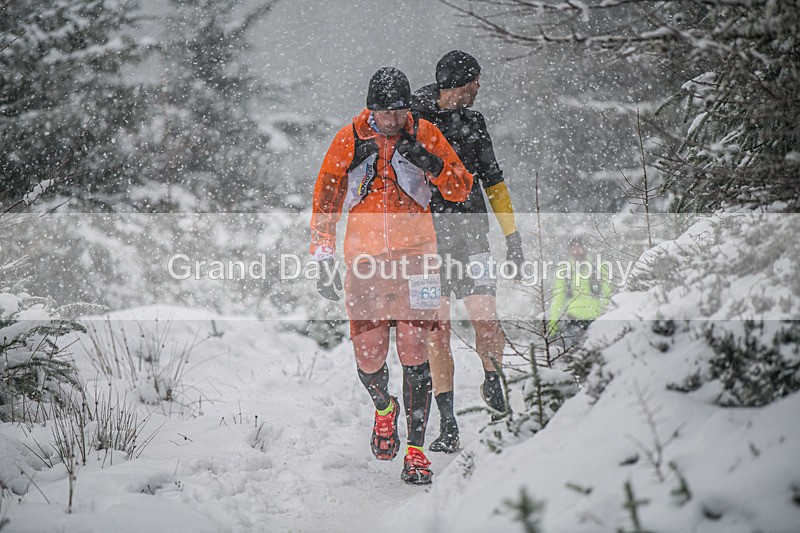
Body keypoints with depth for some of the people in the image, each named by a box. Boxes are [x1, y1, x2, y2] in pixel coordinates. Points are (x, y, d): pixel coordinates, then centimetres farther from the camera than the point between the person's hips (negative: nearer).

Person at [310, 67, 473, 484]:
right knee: (369, 357, -1)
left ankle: (415, 450, -6)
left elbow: (461, 189, 2)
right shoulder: (348, 140, 0)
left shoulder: (424, 135, 0)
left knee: (413, 349, -11)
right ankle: (384, 409, 34)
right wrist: (323, 258, 5)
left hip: (413, 253, -1)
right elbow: (325, 200, 9)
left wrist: (429, 162, -16)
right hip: (364, 258, 1)